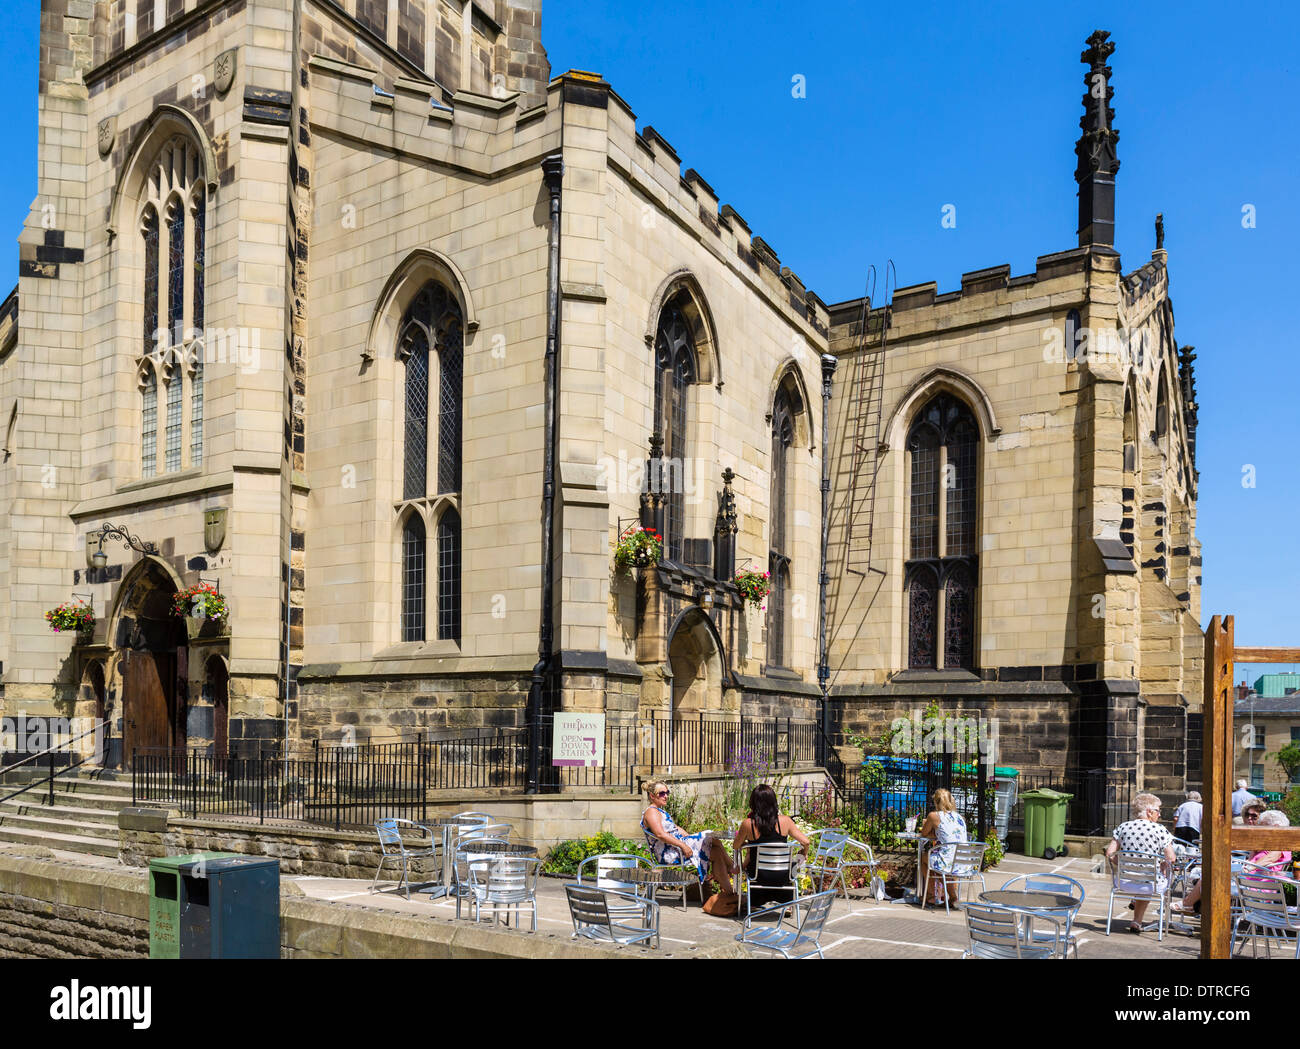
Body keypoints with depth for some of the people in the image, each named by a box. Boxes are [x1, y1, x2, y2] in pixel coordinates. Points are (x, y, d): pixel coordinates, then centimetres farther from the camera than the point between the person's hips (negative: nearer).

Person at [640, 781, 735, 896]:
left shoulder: (661, 811, 22)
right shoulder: (651, 812, -12)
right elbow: (660, 834, -25)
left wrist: (690, 838, 9)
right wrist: (683, 845, -27)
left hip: (677, 846, 10)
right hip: (670, 854, -10)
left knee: (715, 843, -3)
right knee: (716, 853, -13)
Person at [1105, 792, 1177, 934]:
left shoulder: (1123, 827, 1)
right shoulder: (1160, 830, -8)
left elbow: (1109, 853, 0)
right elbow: (1171, 859, -11)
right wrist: (1162, 867, 9)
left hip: (1125, 883, 4)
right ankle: (1137, 921, 34)